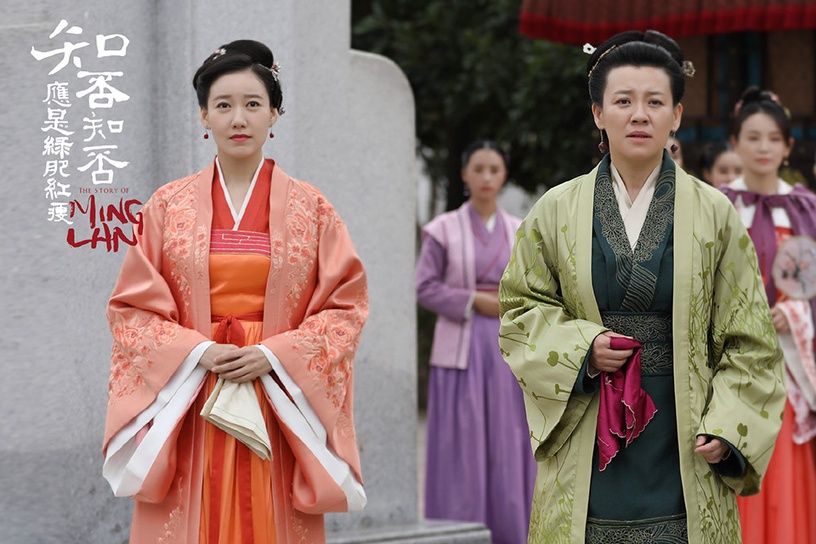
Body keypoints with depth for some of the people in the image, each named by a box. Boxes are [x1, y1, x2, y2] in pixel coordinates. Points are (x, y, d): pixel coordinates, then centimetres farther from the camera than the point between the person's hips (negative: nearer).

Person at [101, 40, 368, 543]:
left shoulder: (311, 208, 3)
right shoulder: (168, 206, 4)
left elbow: (346, 304, 1)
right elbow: (132, 306, 3)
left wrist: (275, 355, -12)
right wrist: (198, 352, -11)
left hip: (280, 402, 0)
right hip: (186, 407, 0)